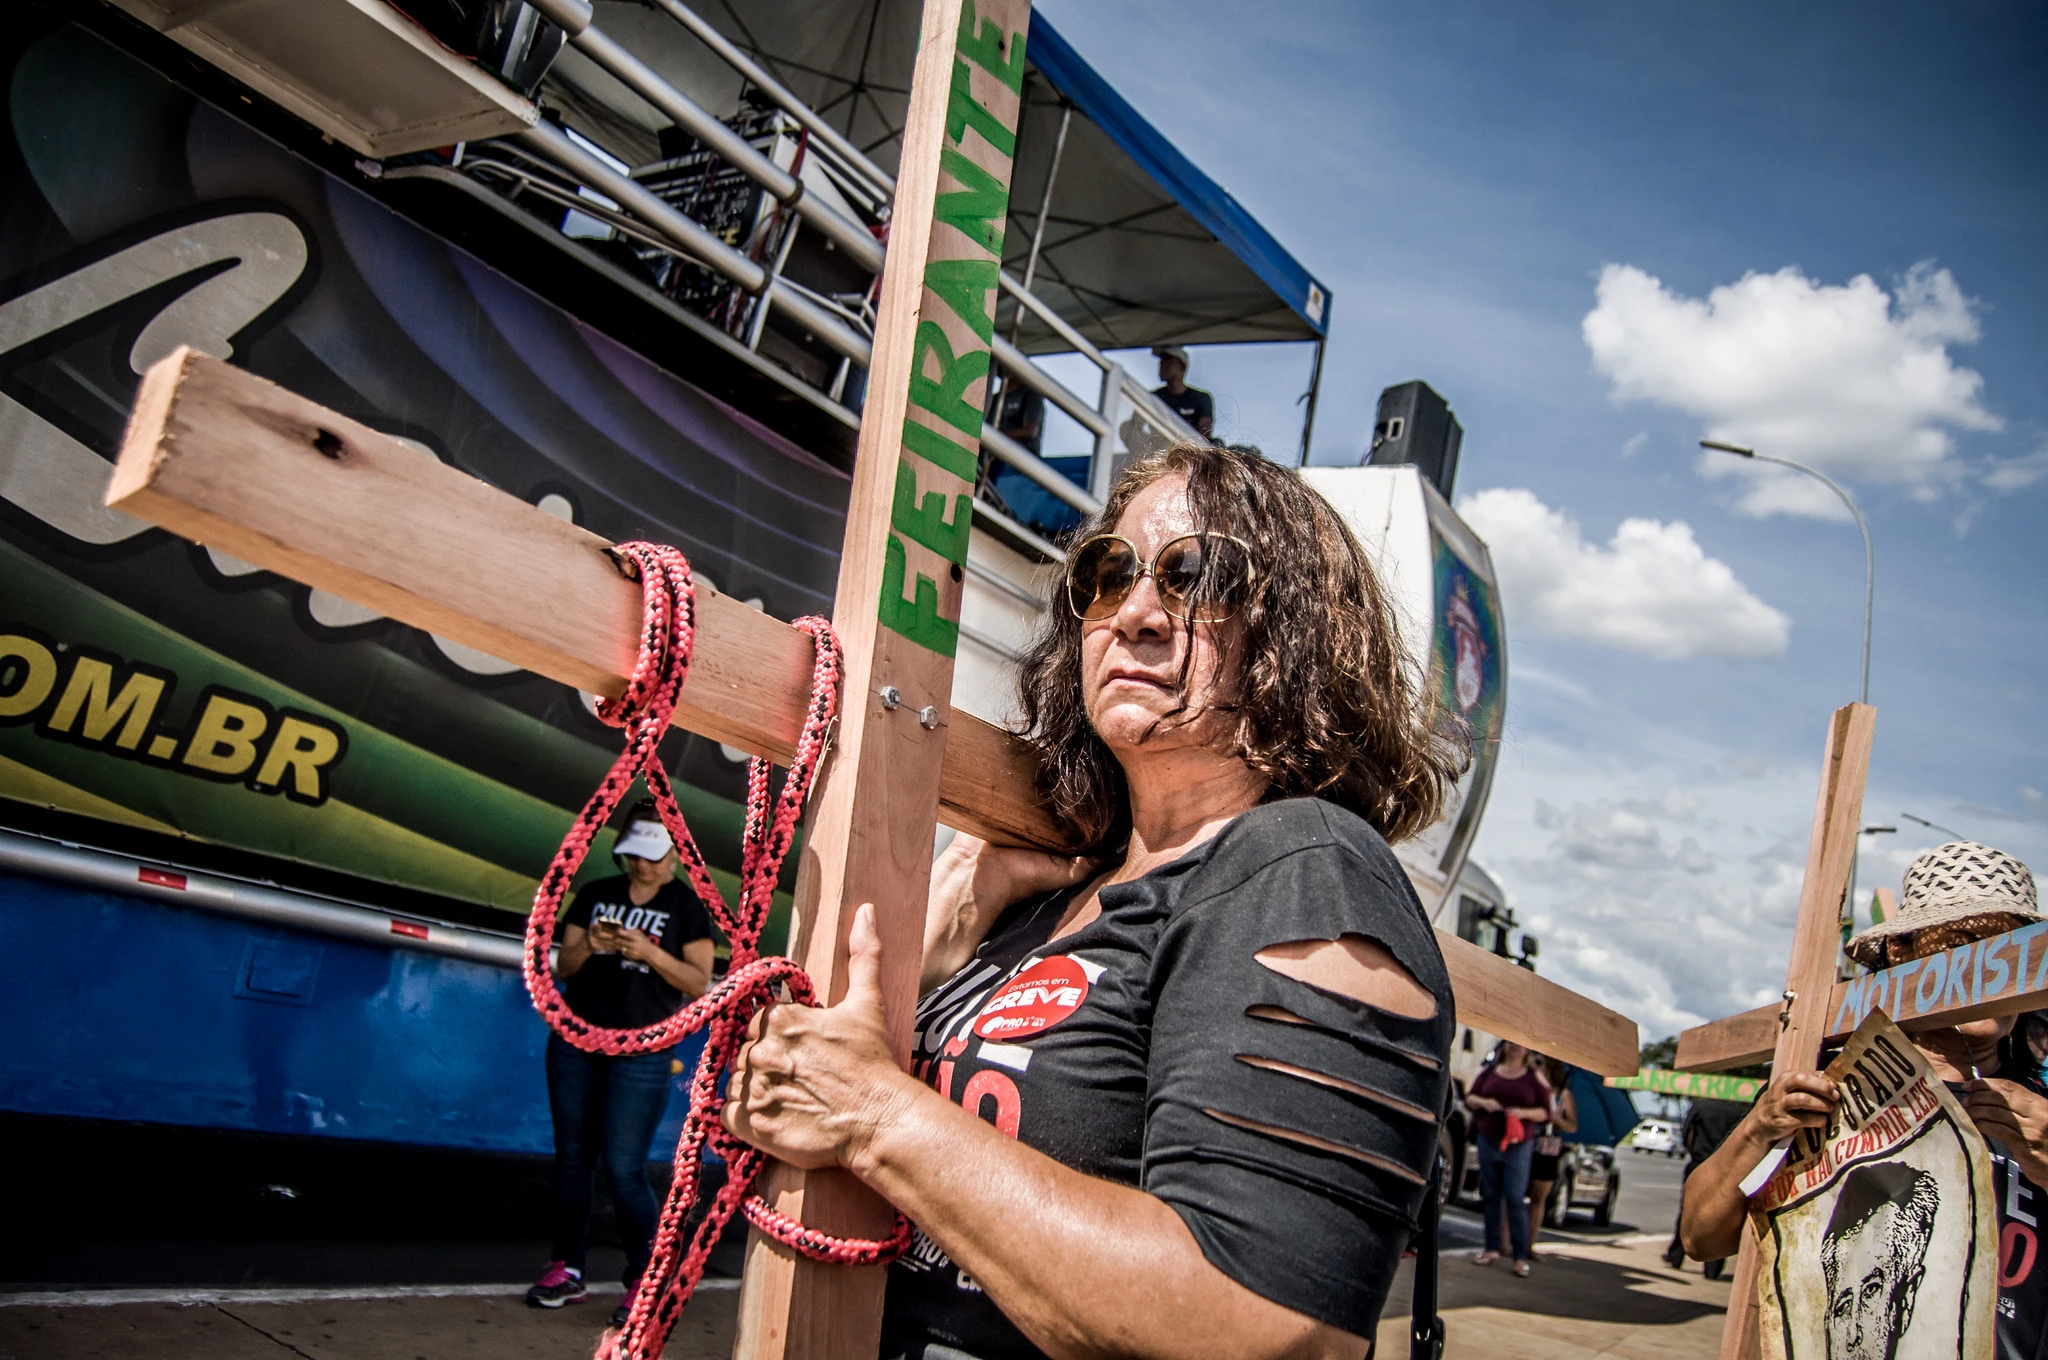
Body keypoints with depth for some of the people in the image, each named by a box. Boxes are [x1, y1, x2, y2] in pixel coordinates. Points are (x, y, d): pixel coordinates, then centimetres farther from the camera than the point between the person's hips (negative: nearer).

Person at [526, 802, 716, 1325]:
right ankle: (567, 1269, 20)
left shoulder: (687, 905, 1)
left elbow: (699, 983, -3)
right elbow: (563, 966, 11)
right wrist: (589, 946, -11)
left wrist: (650, 953, -18)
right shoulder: (596, 894, 12)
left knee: (623, 1169, -7)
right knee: (572, 1158, 9)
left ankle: (644, 1279, 6)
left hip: (640, 1052, -4)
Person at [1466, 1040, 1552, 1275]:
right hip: (1488, 1142, 3)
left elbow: (1545, 1112, 1)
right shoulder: (1490, 1071, 9)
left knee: (1515, 1199, -8)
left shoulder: (1534, 1077, 2)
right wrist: (1483, 1102, -11)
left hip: (1518, 1145, -3)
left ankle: (1521, 1257, -4)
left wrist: (1523, 1113, -16)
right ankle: (1492, 1249, 17)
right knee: (1490, 1196, 8)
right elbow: (1469, 1098, 10)